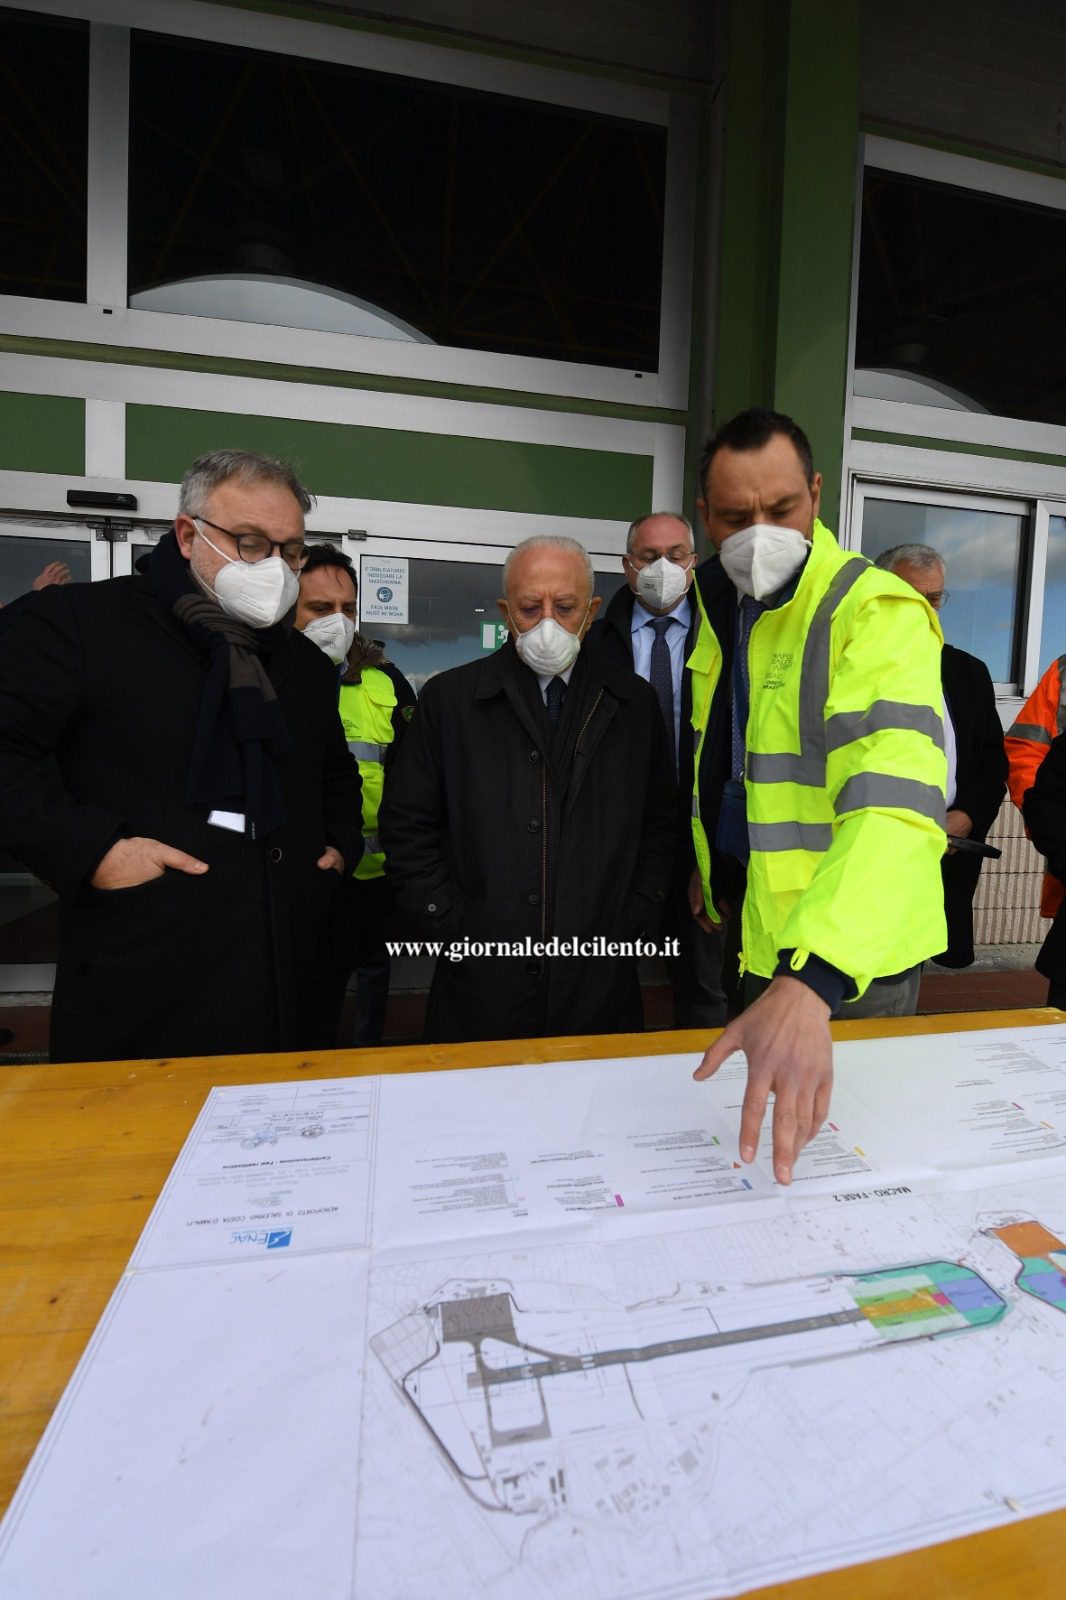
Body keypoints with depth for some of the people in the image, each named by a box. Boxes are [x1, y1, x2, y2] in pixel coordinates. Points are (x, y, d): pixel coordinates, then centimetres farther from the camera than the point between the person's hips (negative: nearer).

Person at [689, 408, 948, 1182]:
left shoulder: (878, 611, -20)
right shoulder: (722, 610, 4)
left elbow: (892, 804, -35)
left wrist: (809, 982, -46)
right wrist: (706, 868, 12)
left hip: (847, 958, -7)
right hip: (749, 935, 7)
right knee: (726, 1121, 25)